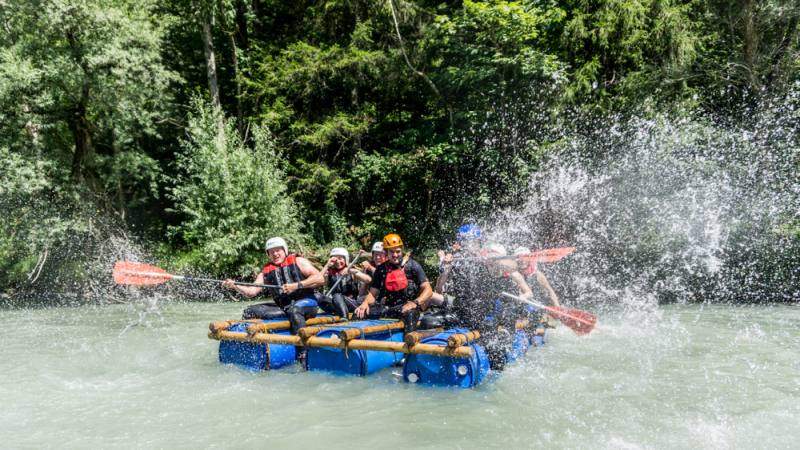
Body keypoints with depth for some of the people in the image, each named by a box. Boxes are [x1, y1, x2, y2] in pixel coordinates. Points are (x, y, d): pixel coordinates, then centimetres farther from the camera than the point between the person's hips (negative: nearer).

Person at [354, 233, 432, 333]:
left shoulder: (412, 266, -1)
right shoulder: (381, 269, 11)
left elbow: (428, 290, -6)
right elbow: (373, 293, 13)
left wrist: (415, 303, -23)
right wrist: (365, 303, -10)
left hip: (408, 306, -4)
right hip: (388, 307, 4)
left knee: (410, 314, -39)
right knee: (360, 312, -17)